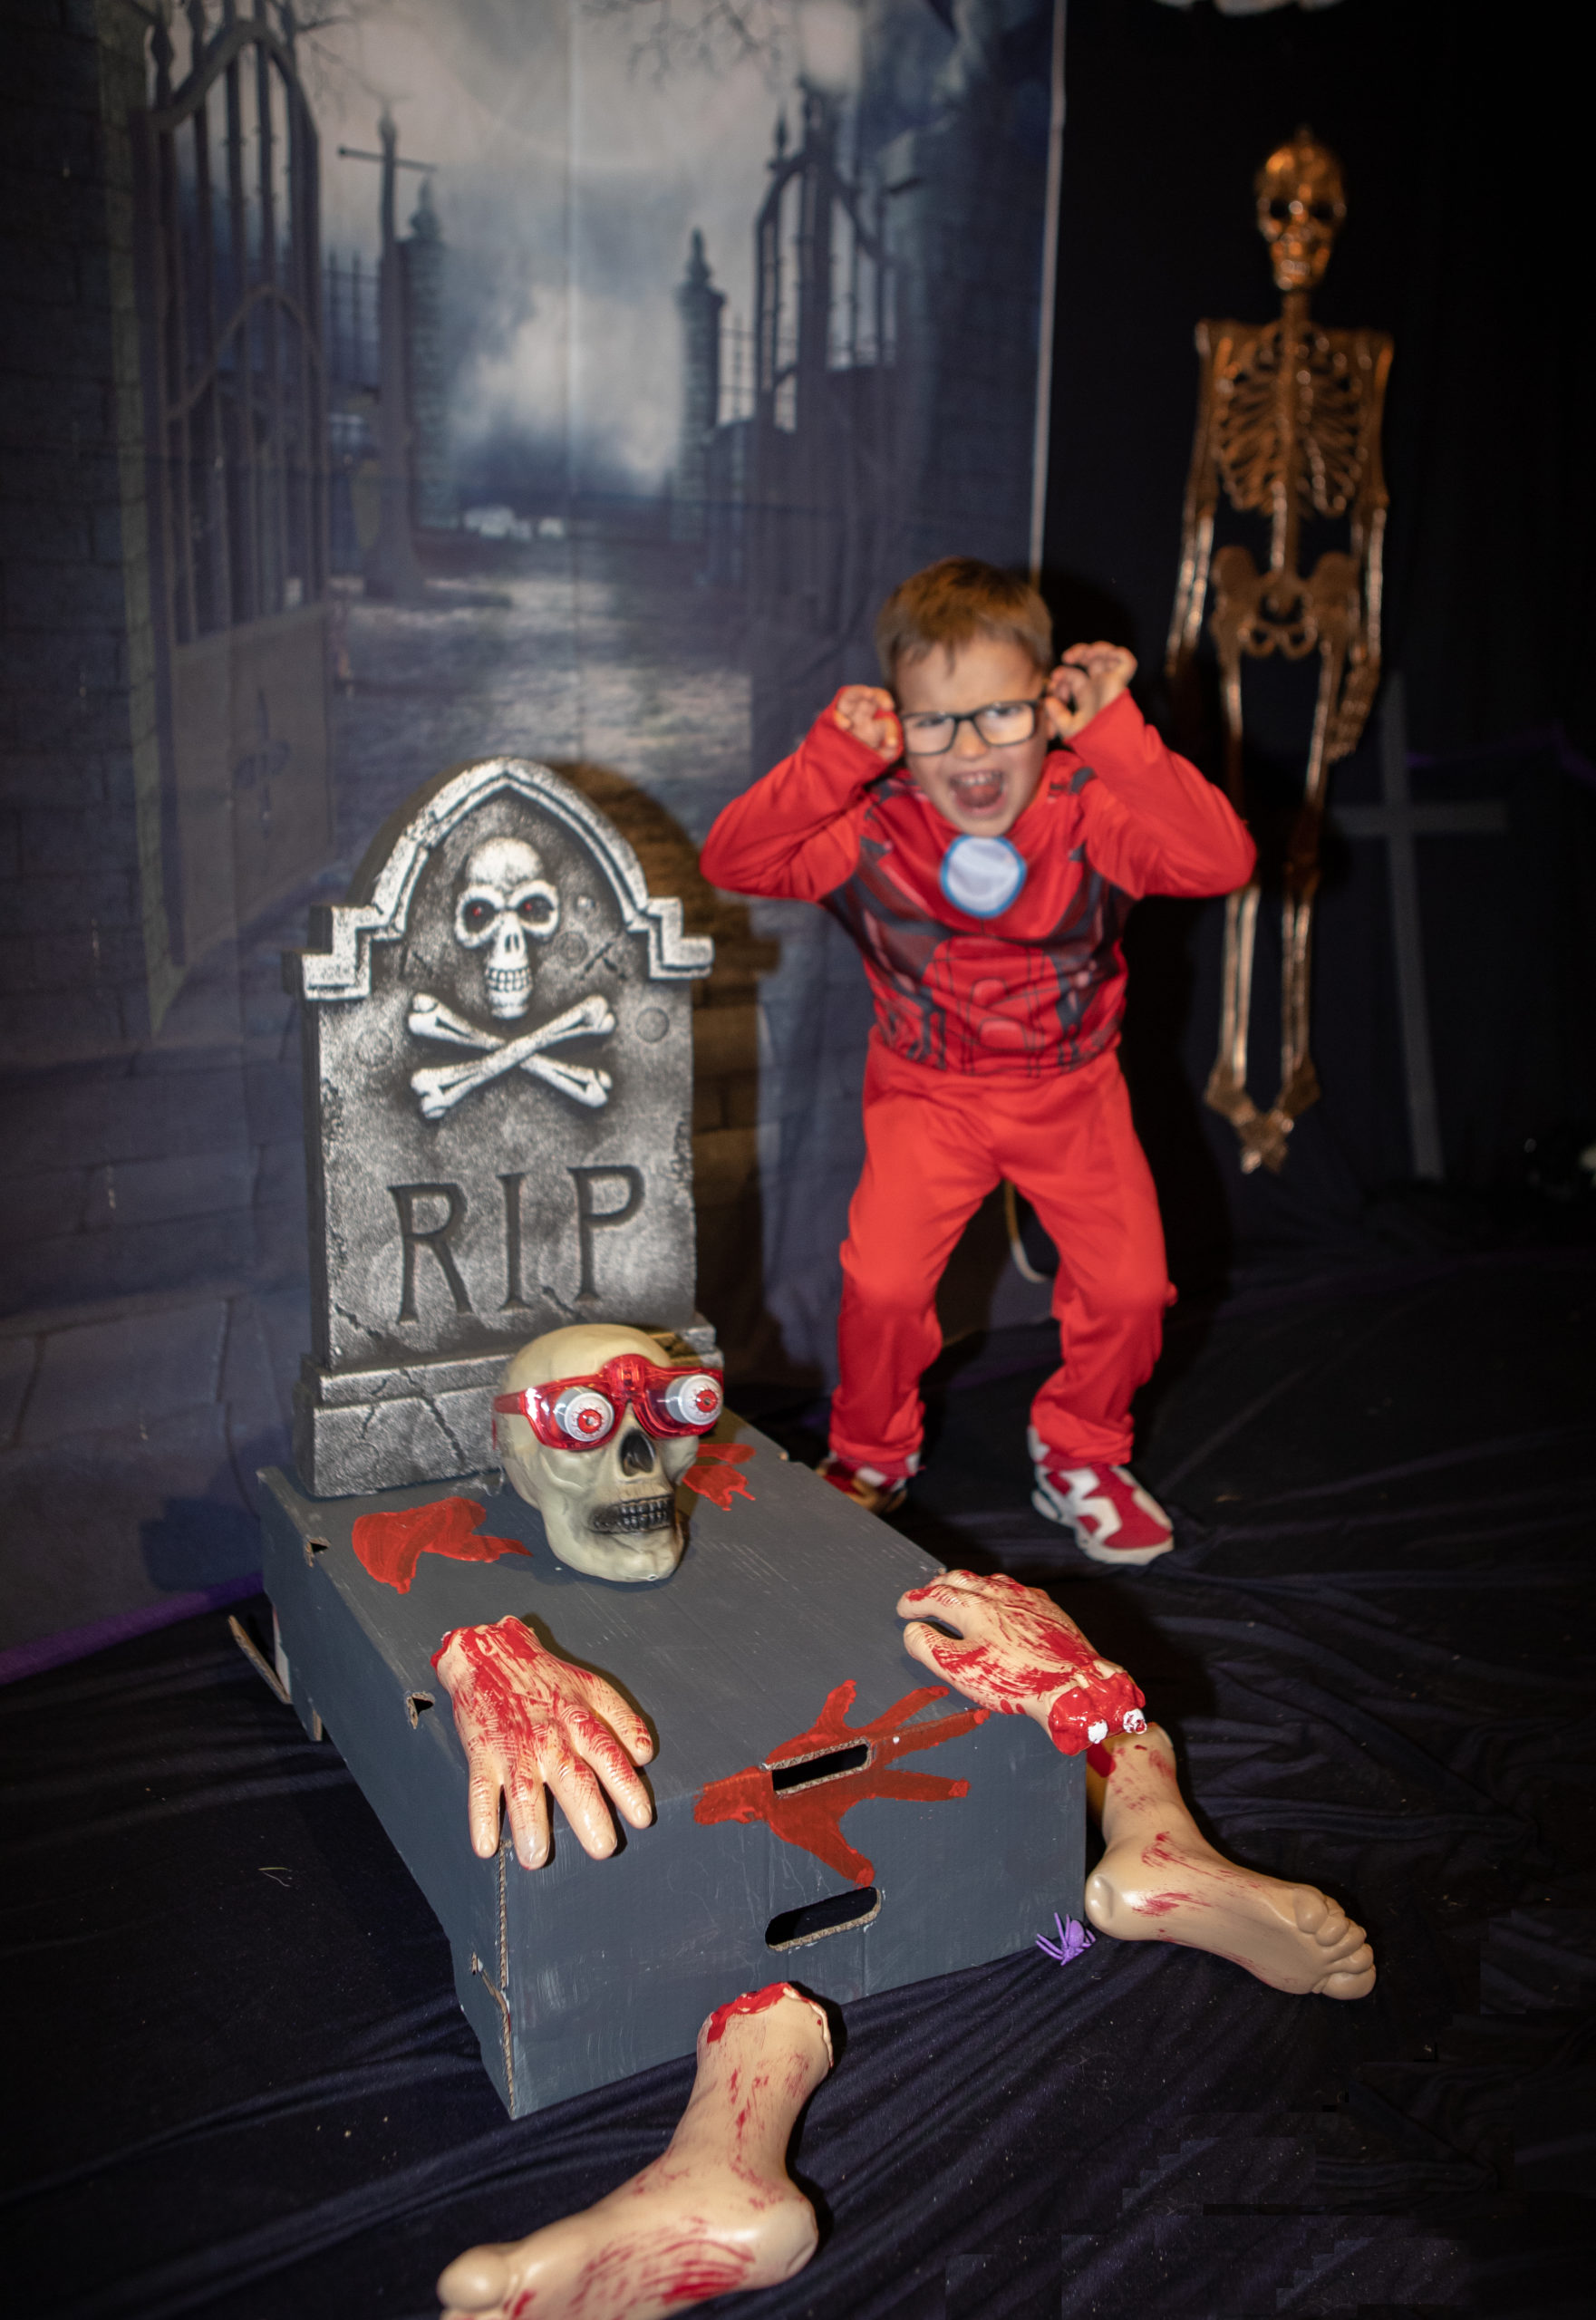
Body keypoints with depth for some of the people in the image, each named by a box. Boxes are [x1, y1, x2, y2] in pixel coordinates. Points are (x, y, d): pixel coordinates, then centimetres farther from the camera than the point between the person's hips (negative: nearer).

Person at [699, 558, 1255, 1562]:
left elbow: (1224, 859, -32)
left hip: (1073, 1085, 1)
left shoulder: (1092, 812, -19)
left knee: (1130, 1286, -5)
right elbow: (732, 860, -23)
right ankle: (871, 1455, 18)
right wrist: (834, 756, -33)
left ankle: (1080, 1458, 26)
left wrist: (1120, 738, -38)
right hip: (929, 1091, 0)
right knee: (882, 1285, -14)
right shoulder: (872, 825, -17)